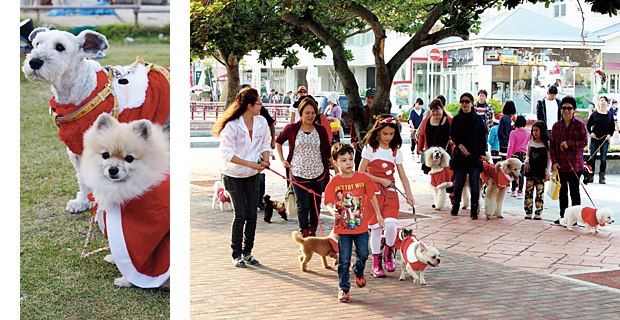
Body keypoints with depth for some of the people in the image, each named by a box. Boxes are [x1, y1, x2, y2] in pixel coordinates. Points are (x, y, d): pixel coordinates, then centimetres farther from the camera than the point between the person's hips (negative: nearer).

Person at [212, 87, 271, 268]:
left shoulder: (261, 122, 0)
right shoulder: (232, 125, -18)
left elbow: (265, 145, 11)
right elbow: (227, 153, -19)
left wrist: (265, 160, -10)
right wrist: (250, 164, -23)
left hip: (252, 175, 5)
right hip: (233, 176, -5)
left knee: (252, 214, 2)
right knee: (240, 215, -6)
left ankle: (247, 252, 16)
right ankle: (236, 255, 7)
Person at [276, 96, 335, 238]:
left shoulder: (321, 130, 3)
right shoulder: (291, 129, -3)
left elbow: (328, 152, 8)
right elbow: (278, 141, 14)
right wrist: (282, 160, 7)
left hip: (318, 173, 2)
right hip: (298, 173, -2)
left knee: (316, 205, 7)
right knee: (303, 206, -6)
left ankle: (313, 232, 22)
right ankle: (305, 235, 2)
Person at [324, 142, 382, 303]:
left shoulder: (363, 178, -2)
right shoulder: (334, 182, -7)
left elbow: (372, 196, 10)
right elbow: (328, 202, -7)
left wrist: (378, 214, 16)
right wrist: (332, 210, -30)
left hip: (361, 225, 2)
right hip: (342, 227, -2)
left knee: (363, 254, 7)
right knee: (344, 260, 1)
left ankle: (358, 271, 41)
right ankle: (343, 288, 13)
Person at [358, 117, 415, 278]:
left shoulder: (396, 152, 8)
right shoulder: (370, 149, -1)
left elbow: (403, 176, 8)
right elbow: (361, 172, -4)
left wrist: (409, 195, -2)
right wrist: (381, 180, -8)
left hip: (390, 192, 2)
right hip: (373, 192, -2)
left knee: (391, 224, -16)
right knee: (376, 227, -2)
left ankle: (388, 254, 11)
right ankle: (376, 264, 9)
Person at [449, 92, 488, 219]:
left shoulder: (478, 118, 7)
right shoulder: (456, 119, 8)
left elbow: (483, 137, 7)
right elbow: (453, 136, 4)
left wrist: (482, 153, -2)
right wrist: (461, 146, -13)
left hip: (475, 156, -1)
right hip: (460, 155, 1)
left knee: (474, 183, -5)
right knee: (459, 182, 4)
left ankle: (474, 210, -1)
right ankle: (455, 206, 21)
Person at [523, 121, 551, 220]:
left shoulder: (546, 144, 0)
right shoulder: (530, 143, 10)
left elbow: (549, 159, 1)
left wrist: (547, 173, -4)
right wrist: (526, 162, -4)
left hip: (541, 173, -3)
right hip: (530, 172, 3)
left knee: (540, 193, -3)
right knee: (528, 192, 1)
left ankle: (538, 213, 3)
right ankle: (528, 212, 6)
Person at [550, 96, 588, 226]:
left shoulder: (579, 125, -1)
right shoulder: (556, 126, 8)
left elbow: (584, 142, -7)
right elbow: (551, 144, 7)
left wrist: (569, 144, -20)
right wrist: (554, 161, -3)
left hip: (574, 164, -3)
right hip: (560, 164, 4)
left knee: (574, 191, 2)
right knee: (563, 191, 11)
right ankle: (563, 217, 19)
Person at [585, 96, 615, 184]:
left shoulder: (610, 115, 6)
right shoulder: (594, 113, 3)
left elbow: (612, 127, 12)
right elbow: (588, 125, 9)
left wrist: (610, 134, -4)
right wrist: (590, 132, -6)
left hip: (605, 139, 0)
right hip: (595, 138, 0)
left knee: (603, 158, -1)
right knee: (592, 158, 0)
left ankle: (601, 177, 3)